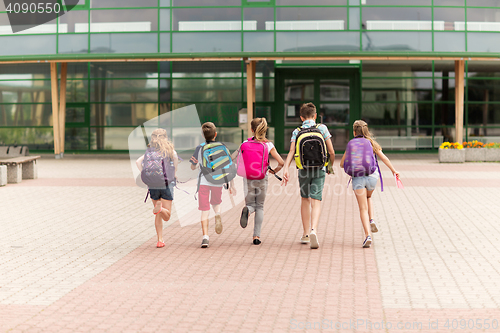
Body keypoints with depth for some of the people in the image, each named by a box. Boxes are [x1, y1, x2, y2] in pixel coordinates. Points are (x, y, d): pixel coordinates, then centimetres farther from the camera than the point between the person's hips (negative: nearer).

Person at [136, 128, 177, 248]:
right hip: (166, 184, -3)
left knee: (159, 215, 17)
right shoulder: (169, 149, 3)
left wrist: (145, 176, 2)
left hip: (152, 185, 3)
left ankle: (160, 240, 12)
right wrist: (174, 174, -5)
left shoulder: (149, 151, 10)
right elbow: (175, 157, -17)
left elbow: (138, 162, -2)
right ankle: (160, 208, -33)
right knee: (166, 216, 1)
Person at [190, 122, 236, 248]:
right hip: (218, 181, 1)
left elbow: (193, 167, 9)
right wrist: (232, 185, 5)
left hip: (203, 181, -1)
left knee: (205, 210, 0)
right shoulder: (222, 147, 1)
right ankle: (218, 214, -7)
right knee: (216, 202, 26)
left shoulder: (200, 148, 0)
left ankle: (205, 236, -13)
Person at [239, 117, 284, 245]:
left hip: (248, 178, 0)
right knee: (260, 207, 13)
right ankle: (256, 235, 6)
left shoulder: (246, 143, -2)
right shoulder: (268, 145, -2)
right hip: (262, 179, 0)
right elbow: (281, 162, -4)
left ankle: (247, 210, -26)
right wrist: (274, 171, 15)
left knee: (251, 204, 13)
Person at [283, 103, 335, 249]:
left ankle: (306, 234, 23)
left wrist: (286, 169, -19)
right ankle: (313, 230, -29)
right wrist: (331, 166, 19)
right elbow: (331, 151, 1)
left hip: (304, 170, 1)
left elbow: (291, 152, -11)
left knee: (305, 200, 19)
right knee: (316, 202, -4)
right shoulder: (322, 128, 2)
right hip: (319, 170, -1)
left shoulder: (296, 132, 4)